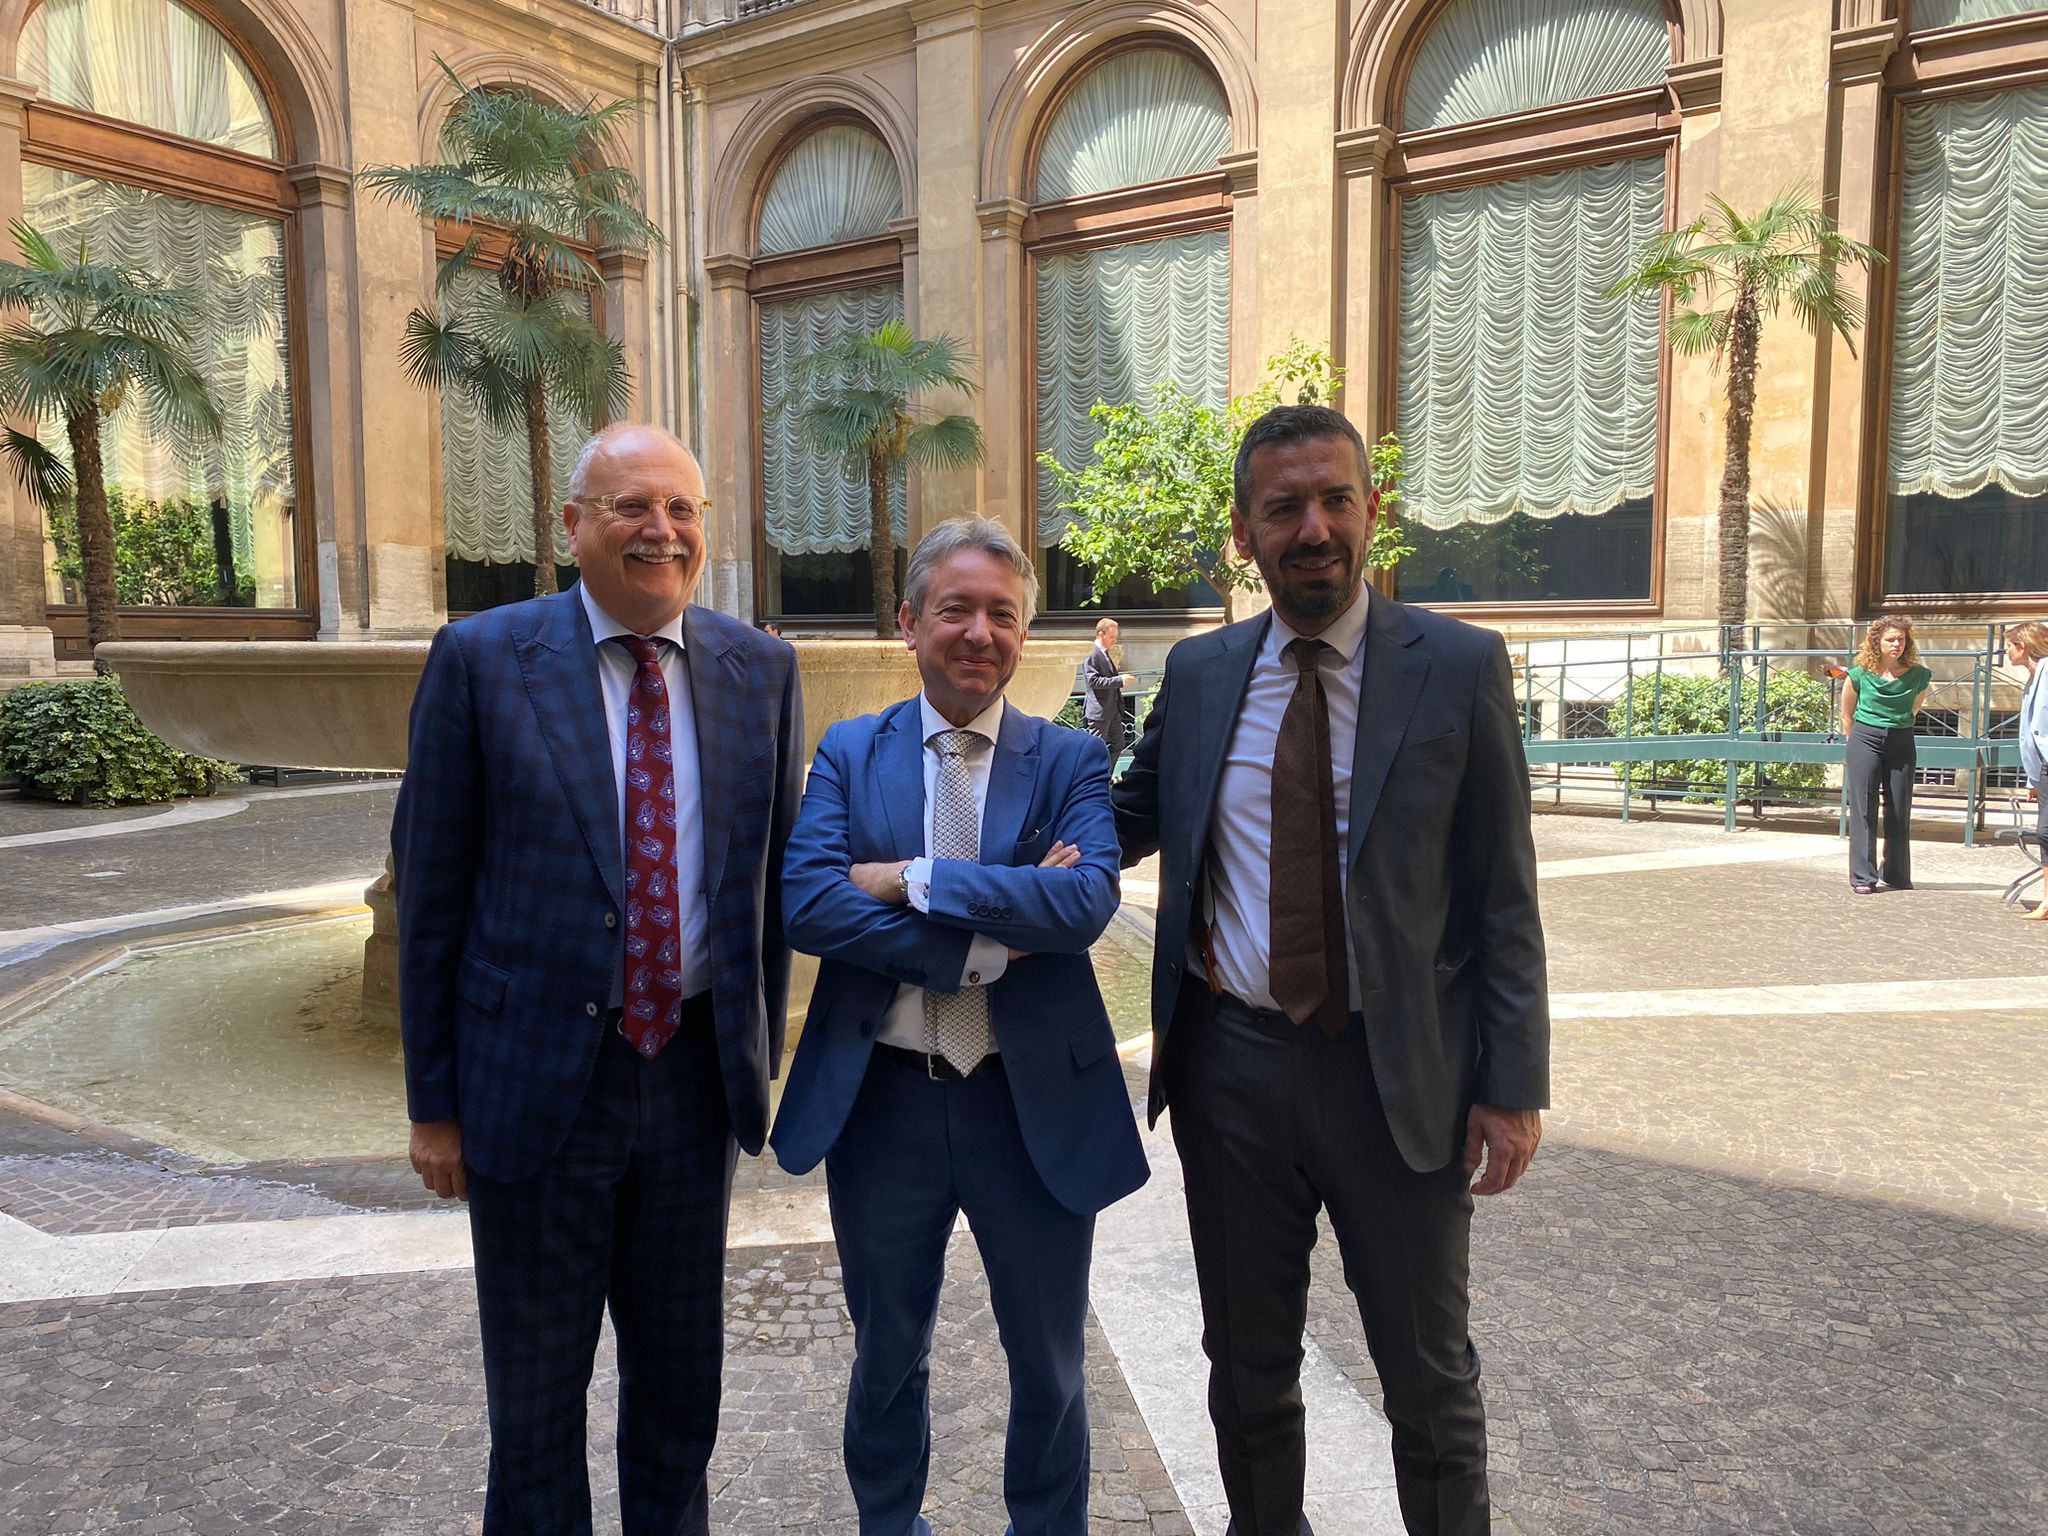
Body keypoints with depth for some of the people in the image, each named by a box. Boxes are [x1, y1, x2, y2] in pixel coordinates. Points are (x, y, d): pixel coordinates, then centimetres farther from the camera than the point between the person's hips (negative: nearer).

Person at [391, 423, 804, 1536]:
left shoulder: (760, 669, 1)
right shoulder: (482, 659, -7)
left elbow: (774, 872, 6)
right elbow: (430, 885, -4)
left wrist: (759, 1051, 7)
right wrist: (434, 1098, -3)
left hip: (695, 1071, 3)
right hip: (538, 1076, -2)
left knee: (681, 1380, 20)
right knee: (536, 1391, 16)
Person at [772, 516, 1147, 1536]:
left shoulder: (1071, 762, -2)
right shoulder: (849, 754, -1)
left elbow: (1087, 900, -20)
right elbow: (803, 900, -16)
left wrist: (913, 879, -21)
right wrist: (988, 940, -22)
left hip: (1035, 1104, 0)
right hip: (883, 1100, 1)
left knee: (1048, 1368, 18)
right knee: (887, 1356, 22)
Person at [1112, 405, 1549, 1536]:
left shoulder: (1459, 667, -6)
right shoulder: (1197, 672, 2)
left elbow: (1502, 894, -5)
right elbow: (1130, 817, 15)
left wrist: (1514, 1084, -8)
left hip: (1400, 1072, -2)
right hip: (1231, 1064, 3)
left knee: (1431, 1377, 15)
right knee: (1247, 1364, 20)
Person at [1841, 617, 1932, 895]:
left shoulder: (1918, 676, 0)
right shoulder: (1860, 674, -5)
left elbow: (1913, 710, 17)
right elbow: (1847, 715, 7)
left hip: (1901, 744, 2)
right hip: (1865, 740, -2)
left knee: (1899, 811, 7)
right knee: (1863, 809, -4)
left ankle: (1896, 873, 22)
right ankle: (1862, 877, -2)